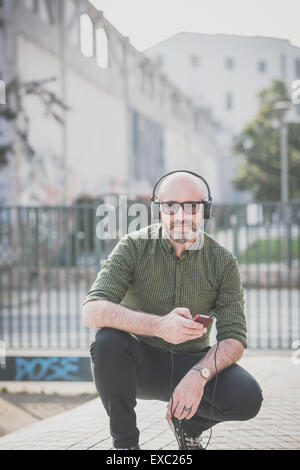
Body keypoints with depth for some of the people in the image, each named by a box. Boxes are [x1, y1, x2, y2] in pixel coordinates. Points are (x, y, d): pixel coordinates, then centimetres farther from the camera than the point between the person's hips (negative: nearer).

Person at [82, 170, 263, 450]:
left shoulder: (223, 261, -5)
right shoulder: (134, 247, -11)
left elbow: (234, 338, -9)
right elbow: (92, 311, -25)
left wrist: (199, 374, -32)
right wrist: (158, 325, -41)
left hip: (192, 362, 1)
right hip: (141, 362, -1)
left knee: (247, 397, -26)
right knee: (107, 341, -34)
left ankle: (188, 424, 10)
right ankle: (124, 441, -10)